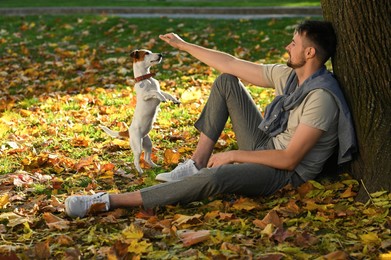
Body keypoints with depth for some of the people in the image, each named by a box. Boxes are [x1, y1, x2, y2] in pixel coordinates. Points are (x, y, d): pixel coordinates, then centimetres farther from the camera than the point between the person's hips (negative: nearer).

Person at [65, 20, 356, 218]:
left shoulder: (321, 98, -25)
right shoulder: (288, 75, 1)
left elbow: (289, 159, -27)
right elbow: (231, 65, 8)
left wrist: (233, 155, -21)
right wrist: (185, 46, 11)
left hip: (286, 173, -9)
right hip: (266, 147, 9)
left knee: (217, 176, -38)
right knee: (225, 82, 4)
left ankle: (111, 202, -37)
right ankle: (197, 164, -2)